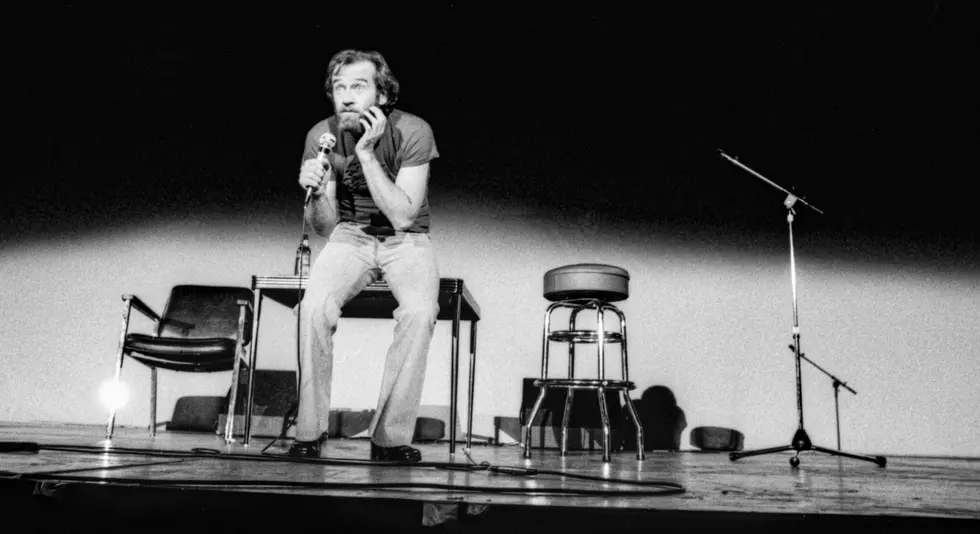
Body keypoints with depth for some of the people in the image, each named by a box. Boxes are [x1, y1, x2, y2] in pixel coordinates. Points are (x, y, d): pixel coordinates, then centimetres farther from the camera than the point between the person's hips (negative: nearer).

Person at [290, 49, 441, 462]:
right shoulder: (322, 136, -8)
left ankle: (391, 436, -19)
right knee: (316, 306, -29)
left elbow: (403, 217, -22)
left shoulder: (413, 132, -16)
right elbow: (325, 228, -6)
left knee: (419, 312, -33)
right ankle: (309, 432, -14)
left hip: (406, 241, -1)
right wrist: (316, 193, -27)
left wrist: (367, 154, -28)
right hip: (351, 236, 2)